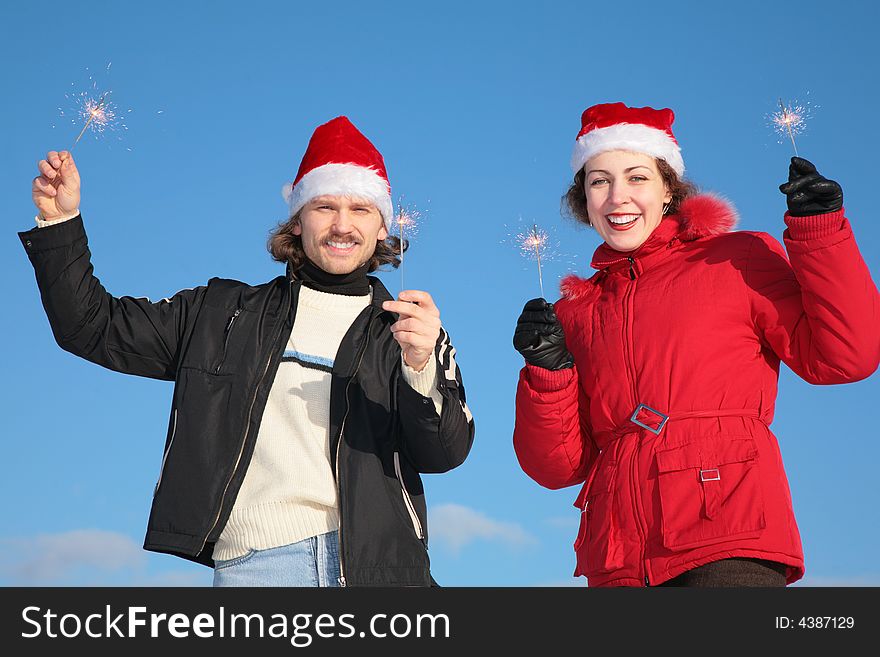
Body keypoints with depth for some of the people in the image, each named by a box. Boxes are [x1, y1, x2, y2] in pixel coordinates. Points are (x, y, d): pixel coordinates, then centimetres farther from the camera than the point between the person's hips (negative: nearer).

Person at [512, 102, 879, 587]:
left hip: (729, 540, -3)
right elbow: (560, 466, 13)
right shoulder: (575, 311, 18)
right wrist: (547, 369, -2)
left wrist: (818, 228, -4)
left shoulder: (739, 260, 11)